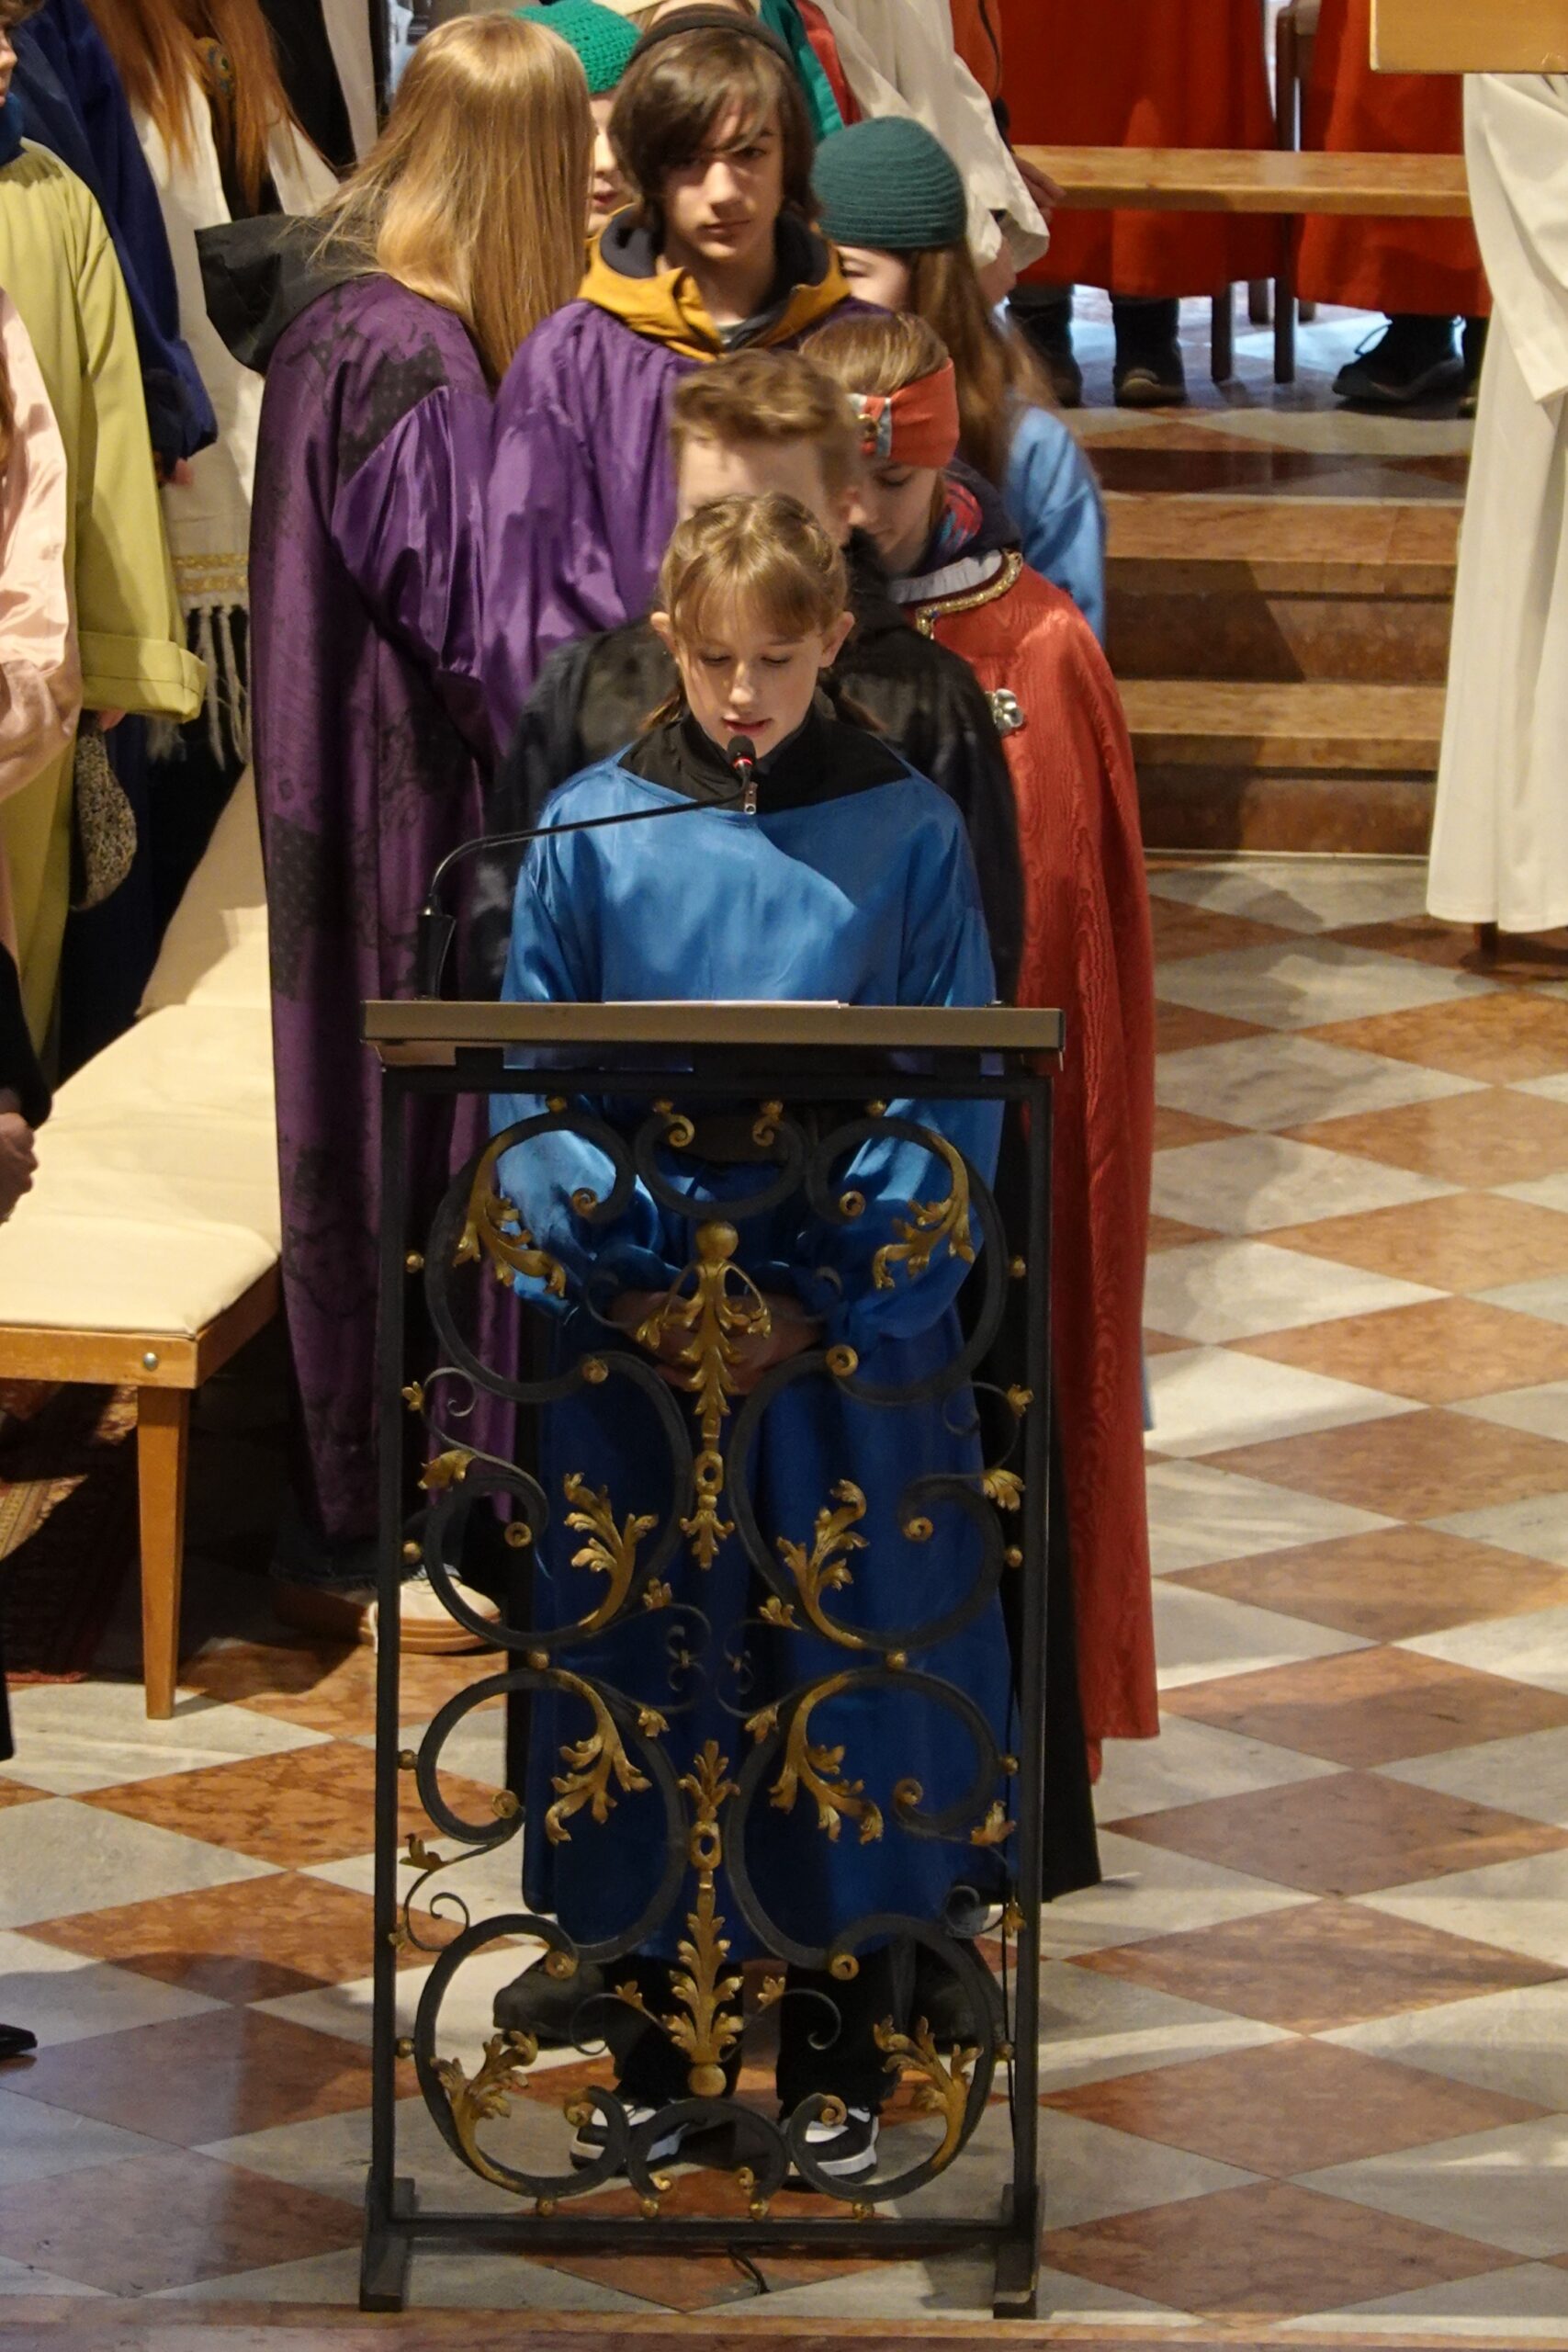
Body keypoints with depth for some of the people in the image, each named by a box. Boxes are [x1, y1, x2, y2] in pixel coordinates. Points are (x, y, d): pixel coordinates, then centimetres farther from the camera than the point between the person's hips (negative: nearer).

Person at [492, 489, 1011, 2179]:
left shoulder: (906, 834, -1)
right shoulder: (590, 833, 1)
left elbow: (952, 1100, -2)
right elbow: (529, 1089, 1)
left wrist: (823, 1300, -12)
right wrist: (629, 1282, -12)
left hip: (851, 1327, -1)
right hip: (631, 1326, 1)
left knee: (842, 1666, 4)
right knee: (640, 1670, 6)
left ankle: (837, 2051, 17)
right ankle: (652, 2046, 18)